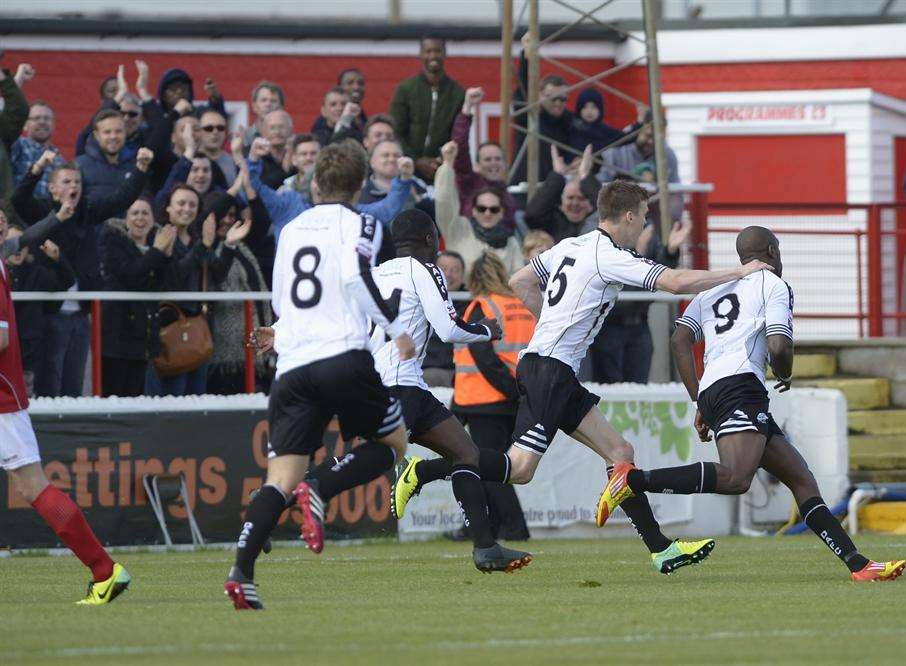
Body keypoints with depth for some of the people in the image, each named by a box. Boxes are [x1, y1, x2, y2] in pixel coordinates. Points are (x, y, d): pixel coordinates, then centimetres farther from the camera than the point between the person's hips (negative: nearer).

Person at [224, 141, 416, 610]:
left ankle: (241, 572, -20)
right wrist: (396, 328, -8)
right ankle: (320, 493, -11)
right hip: (343, 357, -5)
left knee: (281, 479, 0)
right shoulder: (358, 225, 4)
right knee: (393, 443, 16)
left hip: (292, 367, 5)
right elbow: (356, 275, -15)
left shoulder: (291, 230, 22)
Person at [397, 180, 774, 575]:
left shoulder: (569, 246, 13)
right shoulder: (610, 257, -12)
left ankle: (661, 549, 5)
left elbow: (519, 283, 23)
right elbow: (677, 282, -18)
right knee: (521, 468, -14)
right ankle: (424, 472, -12)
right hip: (550, 368, -10)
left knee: (620, 452, 7)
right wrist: (739, 273, -8)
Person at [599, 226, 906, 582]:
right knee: (736, 478, -30)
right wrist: (785, 375, 18)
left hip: (710, 392, 9)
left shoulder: (713, 289, 29)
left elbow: (679, 340, 16)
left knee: (801, 479, 9)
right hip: (739, 384, -9)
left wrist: (700, 403, 17)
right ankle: (633, 479, -38)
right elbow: (779, 347, -5)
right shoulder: (773, 284, 9)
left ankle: (859, 565, 4)